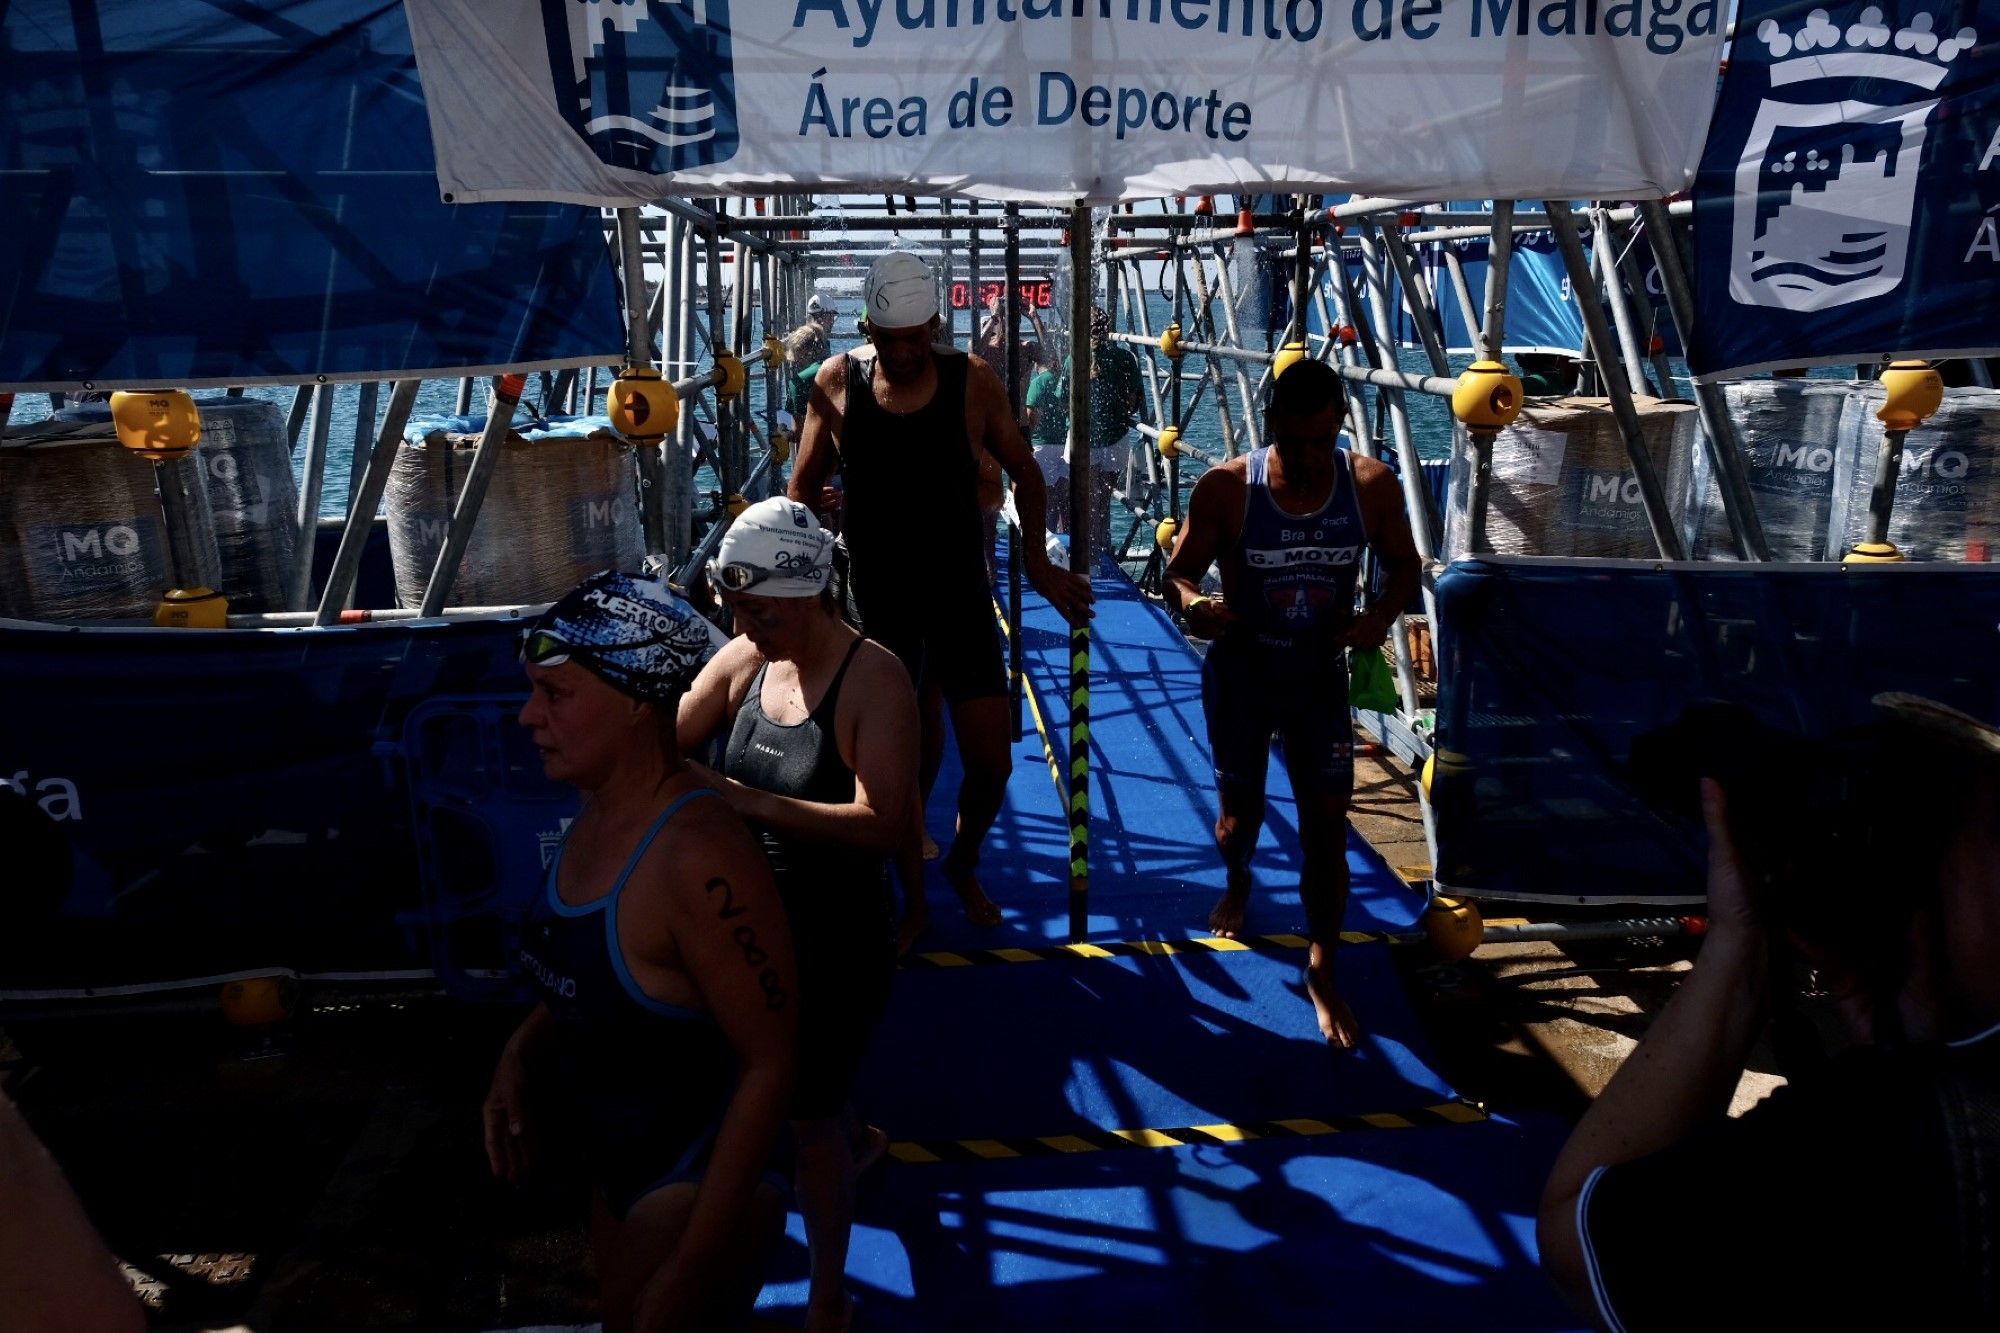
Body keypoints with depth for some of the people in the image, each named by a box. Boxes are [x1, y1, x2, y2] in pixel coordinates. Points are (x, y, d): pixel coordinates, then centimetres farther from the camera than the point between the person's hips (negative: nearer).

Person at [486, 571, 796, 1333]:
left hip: (700, 1183, -9)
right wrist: (523, 1056, -4)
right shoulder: (598, 814, -4)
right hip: (621, 1168, 9)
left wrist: (690, 1269, -22)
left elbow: (770, 1065, -27)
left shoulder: (698, 855, -31)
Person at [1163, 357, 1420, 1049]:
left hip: (1320, 679, 1)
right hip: (1241, 676, 0)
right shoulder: (1226, 487, -19)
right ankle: (1238, 883, 54)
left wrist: (1380, 617, -20)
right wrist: (1194, 603, -34)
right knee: (1241, 810, 17)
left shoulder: (1372, 485, -13)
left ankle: (1322, 970, 18)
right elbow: (1180, 570, -10)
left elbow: (1403, 565, 1)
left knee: (1327, 824, -2)